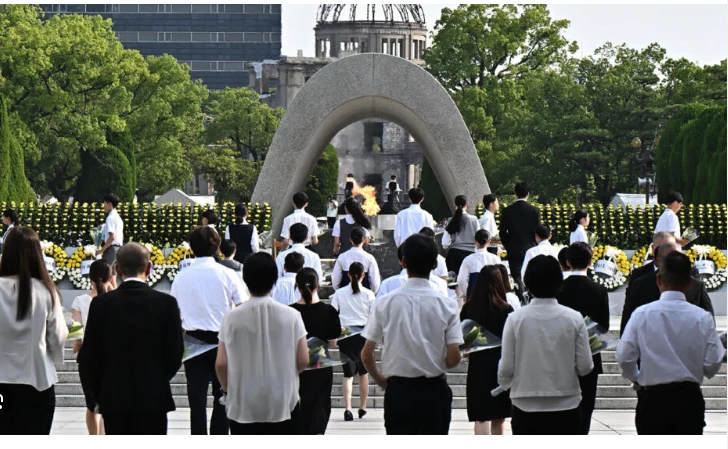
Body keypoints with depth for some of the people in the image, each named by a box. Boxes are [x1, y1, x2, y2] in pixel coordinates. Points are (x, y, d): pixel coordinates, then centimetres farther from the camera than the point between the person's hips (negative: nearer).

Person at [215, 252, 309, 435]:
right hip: (284, 405, 0)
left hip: (243, 407, 0)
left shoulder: (232, 319, -7)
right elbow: (303, 361, -3)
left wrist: (228, 390, 14)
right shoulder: (291, 316, -6)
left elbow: (221, 364, -4)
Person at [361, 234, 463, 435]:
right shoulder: (447, 305, -6)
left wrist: (380, 379, 17)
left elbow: (366, 355, -2)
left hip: (398, 390, 0)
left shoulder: (385, 303, -4)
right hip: (434, 391, 0)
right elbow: (453, 358, -8)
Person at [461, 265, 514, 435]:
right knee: (498, 419, 15)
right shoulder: (505, 310, -11)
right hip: (500, 366, -1)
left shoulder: (468, 308, -5)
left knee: (481, 418, 1)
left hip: (477, 367, 1)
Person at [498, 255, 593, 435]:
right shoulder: (574, 319, -5)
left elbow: (506, 368, -5)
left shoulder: (516, 319, -7)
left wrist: (504, 383, 17)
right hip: (566, 408, 1)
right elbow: (585, 367, -5)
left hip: (526, 408, -1)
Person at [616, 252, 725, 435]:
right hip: (689, 400, 0)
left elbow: (624, 357, -7)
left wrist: (636, 378, 14)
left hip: (652, 399, 0)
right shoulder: (702, 317, -7)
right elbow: (712, 365, -7)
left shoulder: (642, 314, -7)